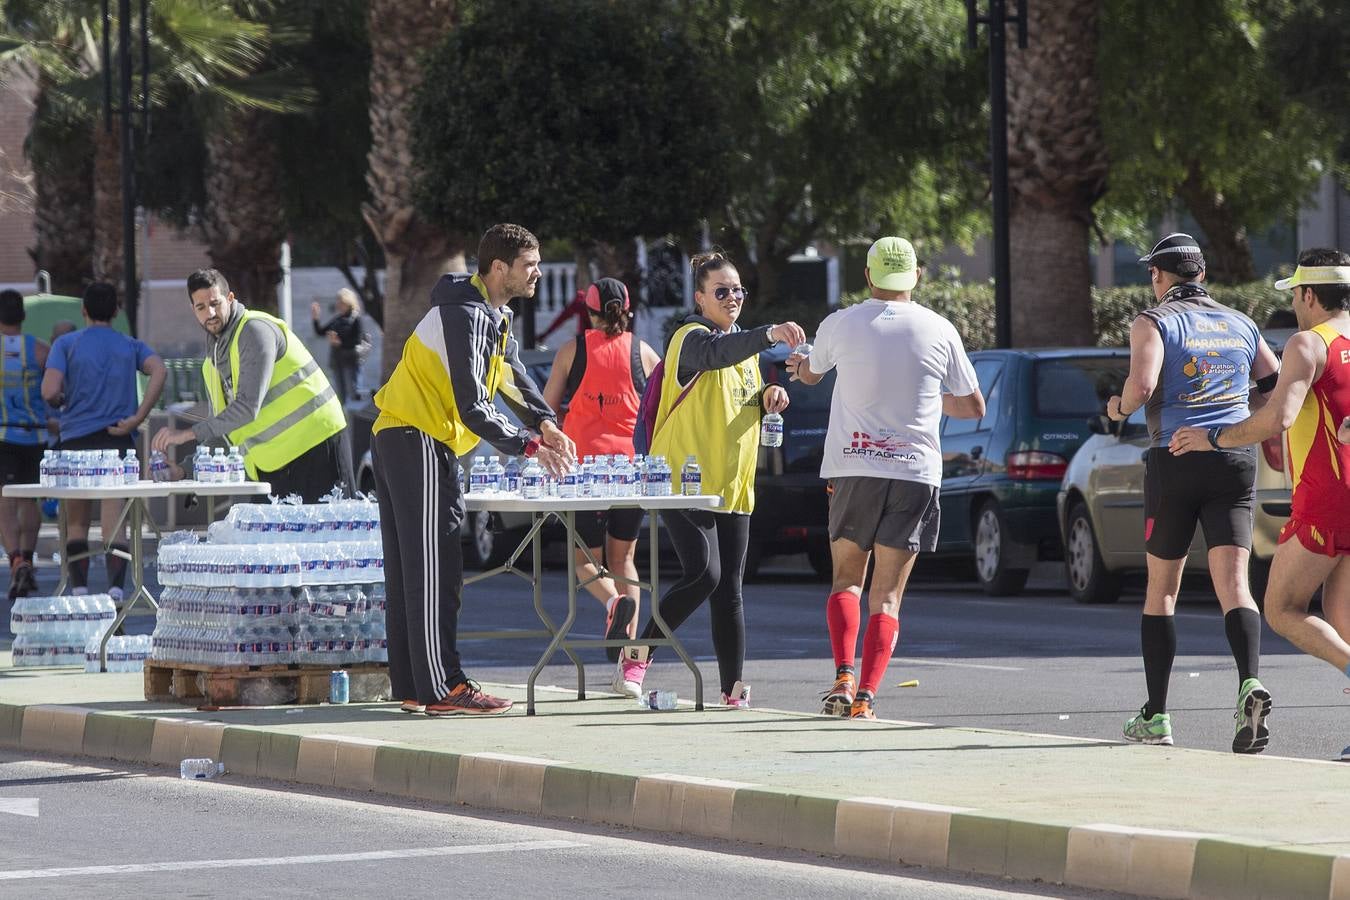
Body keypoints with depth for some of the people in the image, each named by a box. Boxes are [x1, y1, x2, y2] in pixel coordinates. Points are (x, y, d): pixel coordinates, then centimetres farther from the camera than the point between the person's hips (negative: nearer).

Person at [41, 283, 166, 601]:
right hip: (119, 442, 1)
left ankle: (79, 591, 8)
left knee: (76, 523, 10)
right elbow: (159, 371, -9)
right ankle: (116, 589, -20)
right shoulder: (131, 346, 10)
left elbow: (49, 392, -10)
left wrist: (63, 401, 14)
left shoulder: (66, 344, 3)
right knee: (114, 523, -5)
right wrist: (138, 417, -8)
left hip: (76, 439, -1)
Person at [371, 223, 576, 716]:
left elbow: (514, 377, 20)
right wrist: (528, 445, -18)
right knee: (433, 569, -11)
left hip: (399, 440, 11)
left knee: (412, 570, 10)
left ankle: (414, 687, 12)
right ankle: (442, 689, -13)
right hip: (417, 439, -11)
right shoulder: (466, 315, -17)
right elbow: (473, 406, -23)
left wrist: (545, 424, 4)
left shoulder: (494, 316, 16)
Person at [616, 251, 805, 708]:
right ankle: (637, 653, -3)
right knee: (704, 574, -19)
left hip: (733, 487, 7)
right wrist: (769, 333, -50)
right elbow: (715, 354, -33)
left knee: (729, 591, 4)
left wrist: (770, 396, 5)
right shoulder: (691, 337, -9)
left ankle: (733, 691, 5)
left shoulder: (743, 343, 18)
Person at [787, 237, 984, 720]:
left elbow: (810, 374, 23)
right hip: (915, 471, 0)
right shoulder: (939, 331, 2)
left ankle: (843, 676, -5)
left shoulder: (840, 325, 1)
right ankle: (866, 696, -9)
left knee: (846, 579, 16)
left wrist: (798, 365, 48)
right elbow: (974, 407, 12)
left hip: (852, 469, 0)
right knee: (887, 594, 4)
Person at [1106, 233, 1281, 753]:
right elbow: (1279, 388, 16)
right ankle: (1250, 683, -33)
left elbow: (1142, 384, -17)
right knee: (1233, 584, -6)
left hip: (1176, 459, -3)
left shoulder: (1154, 322, 0)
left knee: (1161, 590, 10)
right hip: (1236, 460, 3)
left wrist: (1119, 408, 4)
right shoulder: (1240, 325, 14)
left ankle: (1155, 716, 13)